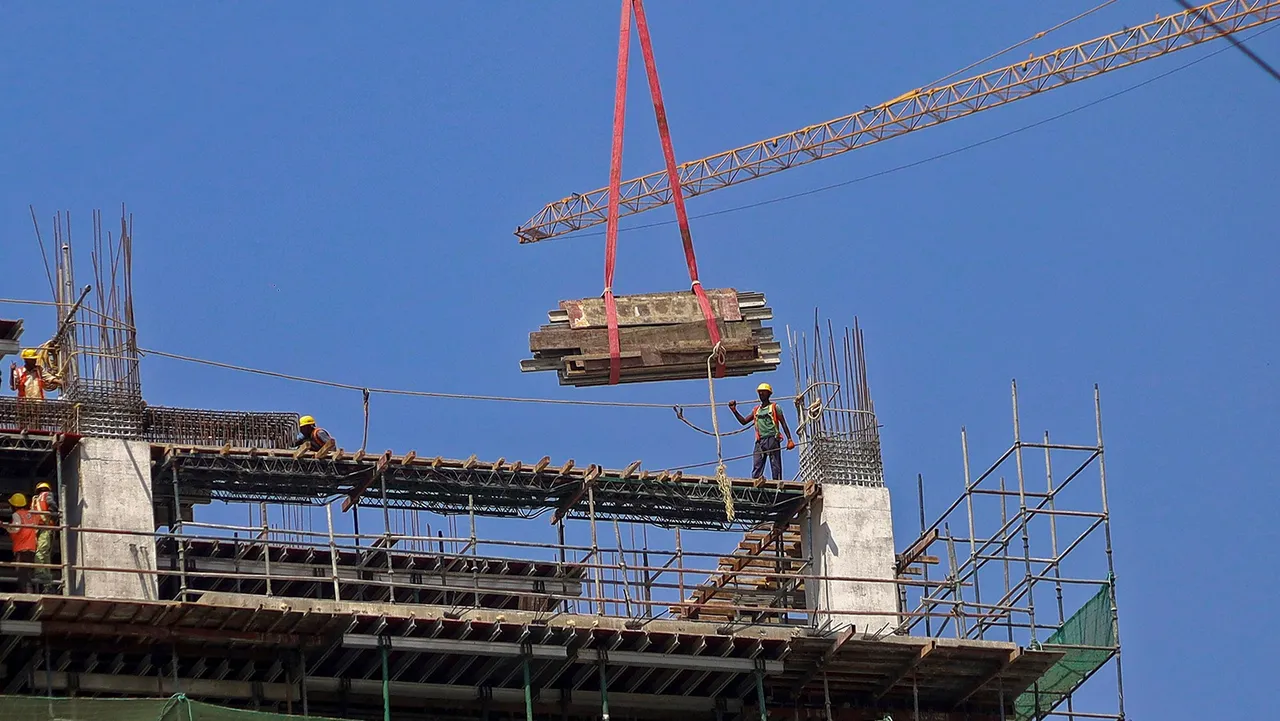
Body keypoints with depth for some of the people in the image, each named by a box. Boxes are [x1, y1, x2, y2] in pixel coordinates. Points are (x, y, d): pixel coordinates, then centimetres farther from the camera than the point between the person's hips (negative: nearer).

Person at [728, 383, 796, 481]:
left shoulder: (774, 407, 8)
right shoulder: (756, 410, 23)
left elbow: (784, 424, 2)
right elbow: (744, 421, 25)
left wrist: (789, 440, -8)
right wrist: (734, 411, 13)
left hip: (772, 439, -5)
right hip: (760, 441, 5)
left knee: (776, 467, -9)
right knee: (756, 469, -9)